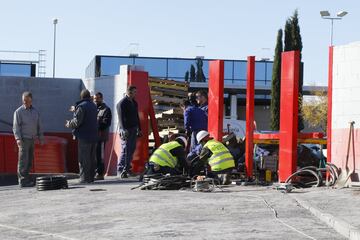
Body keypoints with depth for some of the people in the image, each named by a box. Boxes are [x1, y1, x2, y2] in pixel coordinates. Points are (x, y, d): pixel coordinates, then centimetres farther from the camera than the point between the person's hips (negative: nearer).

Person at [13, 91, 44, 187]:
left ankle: (26, 179, 13)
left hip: (32, 139, 6)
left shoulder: (35, 111, 14)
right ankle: (23, 180, -9)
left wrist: (41, 138, 15)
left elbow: (39, 126, 19)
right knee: (23, 160, -9)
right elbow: (16, 126, -6)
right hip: (23, 139, -6)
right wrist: (18, 138, -17)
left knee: (30, 161, 6)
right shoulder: (18, 112, -2)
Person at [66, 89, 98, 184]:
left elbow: (77, 121, -18)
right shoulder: (94, 106, 13)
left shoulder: (81, 106, -12)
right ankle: (91, 177, 15)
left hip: (84, 137, -7)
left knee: (83, 158, -4)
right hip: (94, 136, 7)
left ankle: (85, 178, -5)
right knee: (92, 158, 12)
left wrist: (69, 124, 3)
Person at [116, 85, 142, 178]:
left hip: (134, 130, 8)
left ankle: (127, 169, 18)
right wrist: (124, 130, -24)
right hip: (126, 130, -8)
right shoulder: (122, 103, -9)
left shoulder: (134, 103, 17)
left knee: (131, 150, 10)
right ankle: (121, 170, -14)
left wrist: (139, 129, 21)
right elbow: (121, 118, -16)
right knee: (125, 150, -13)